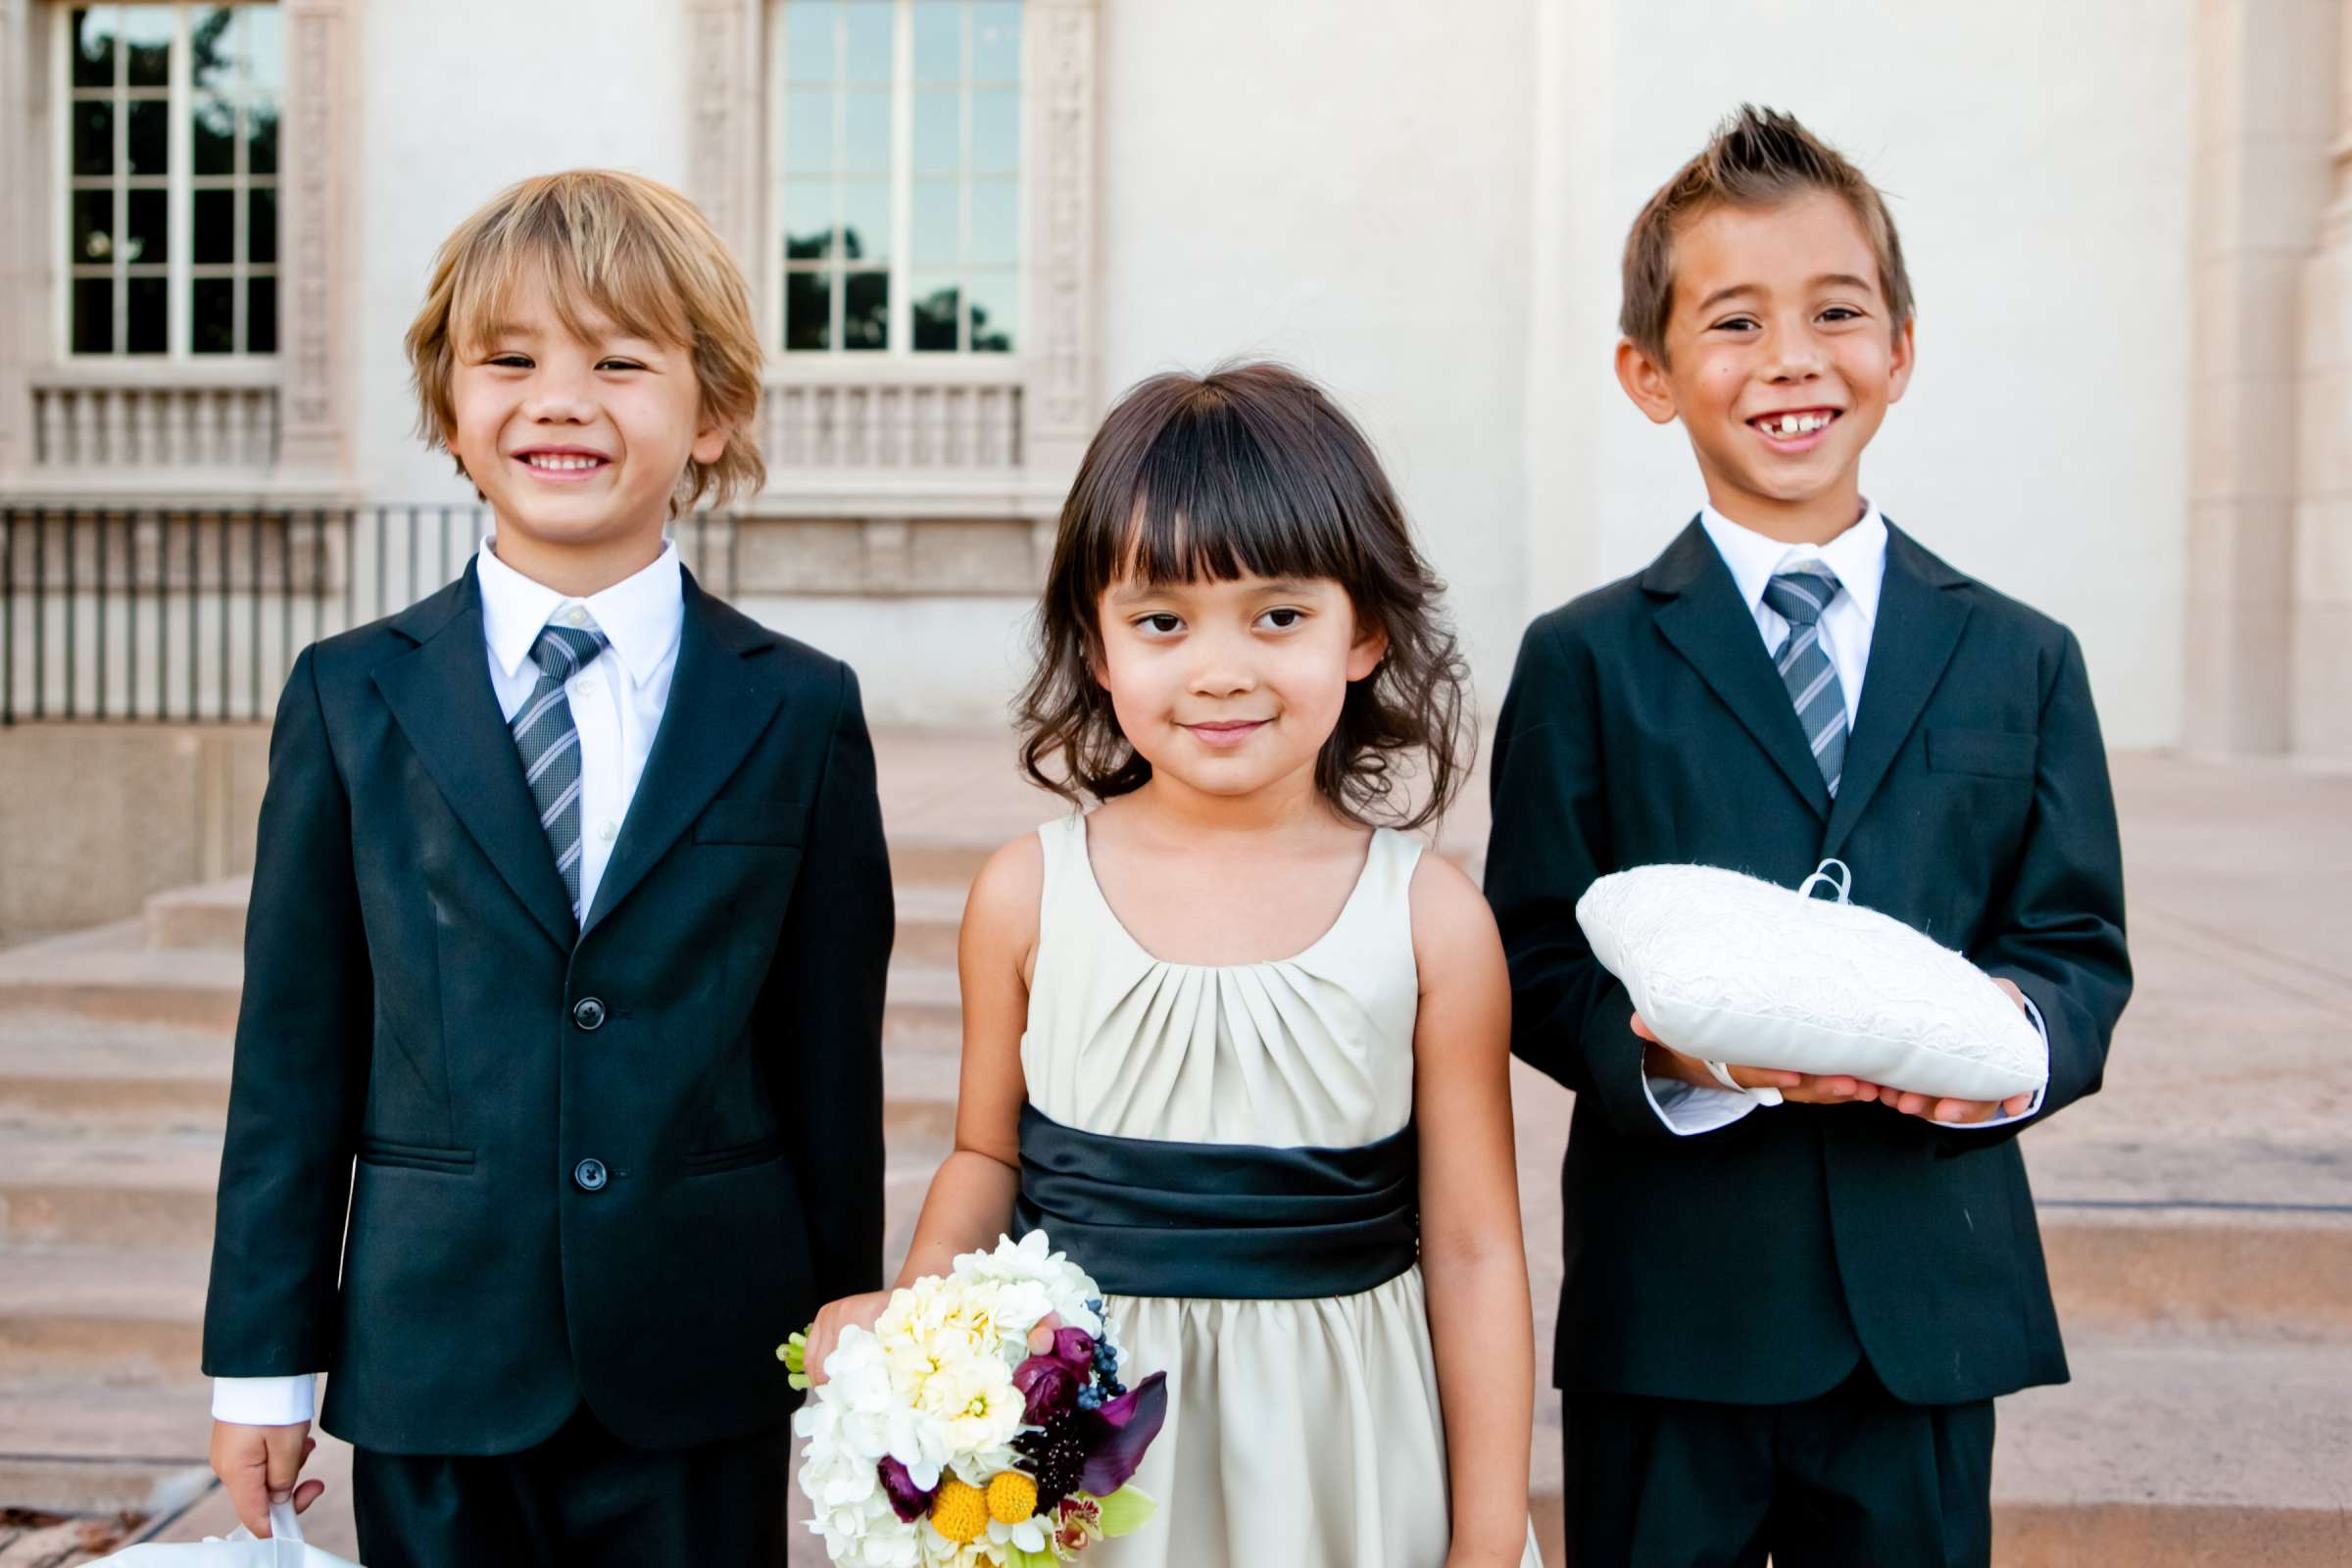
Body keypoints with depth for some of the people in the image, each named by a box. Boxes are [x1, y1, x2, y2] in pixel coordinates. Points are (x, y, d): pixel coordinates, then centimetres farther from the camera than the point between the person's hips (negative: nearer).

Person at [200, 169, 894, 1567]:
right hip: (429, 1373, 1)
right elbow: (294, 1049, 3)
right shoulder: (352, 700, 2)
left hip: (701, 1387, 0)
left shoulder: (799, 713, 0)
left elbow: (833, 1059, 1)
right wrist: (263, 1357, 4)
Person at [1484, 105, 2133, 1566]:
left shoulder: (2021, 661, 7)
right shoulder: (1586, 663, 0)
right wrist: (1674, 1044, -22)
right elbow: (1538, 965, -3)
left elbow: (2081, 946, 6)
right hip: (1671, 1305, -2)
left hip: (1930, 1311, 2)